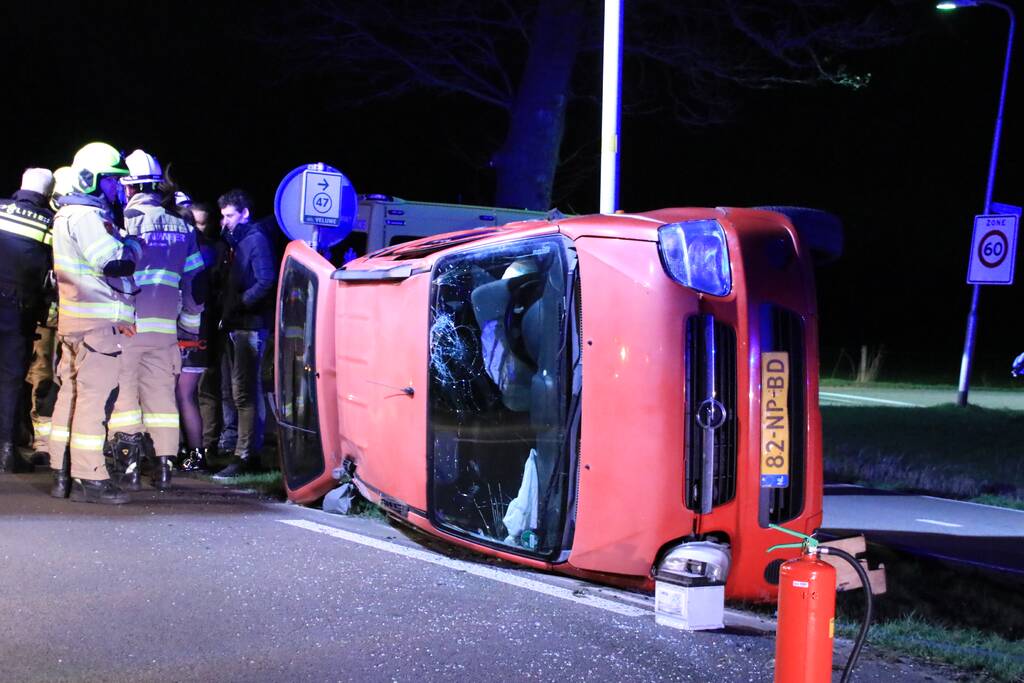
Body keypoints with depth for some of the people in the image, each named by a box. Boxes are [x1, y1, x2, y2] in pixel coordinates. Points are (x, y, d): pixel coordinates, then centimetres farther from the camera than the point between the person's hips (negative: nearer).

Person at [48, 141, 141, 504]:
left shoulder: (68, 214, 20)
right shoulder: (85, 216, -13)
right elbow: (116, 261, -20)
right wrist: (137, 243, -4)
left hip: (73, 318, 11)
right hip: (99, 320, -11)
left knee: (70, 392, 12)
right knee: (94, 395, -9)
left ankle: (62, 474, 18)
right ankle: (88, 478, -9)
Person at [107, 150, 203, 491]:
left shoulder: (127, 219, -7)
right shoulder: (181, 226, 10)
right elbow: (195, 280, 12)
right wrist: (191, 323, 20)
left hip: (127, 324, -4)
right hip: (164, 327, 4)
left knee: (123, 392, 3)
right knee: (161, 394, 10)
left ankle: (130, 464, -1)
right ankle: (164, 466, 10)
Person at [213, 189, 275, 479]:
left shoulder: (256, 240, -7)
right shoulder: (233, 241, 21)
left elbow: (266, 281, -17)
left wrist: (239, 303, -18)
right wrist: (225, 309, 9)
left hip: (249, 326, -10)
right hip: (232, 325, 10)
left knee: (245, 392, -11)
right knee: (229, 389, 14)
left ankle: (246, 456, -11)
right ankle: (230, 442, 24)